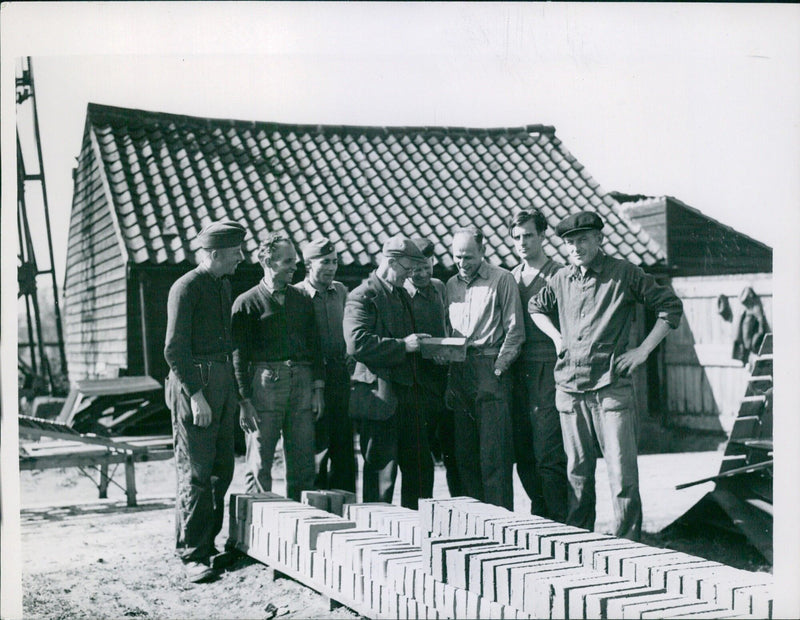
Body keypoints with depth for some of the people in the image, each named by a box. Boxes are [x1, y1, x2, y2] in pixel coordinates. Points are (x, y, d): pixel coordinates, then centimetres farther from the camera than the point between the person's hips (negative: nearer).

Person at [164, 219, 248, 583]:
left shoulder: (224, 286, 16)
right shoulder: (185, 288, -10)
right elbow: (174, 350, -14)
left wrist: (234, 391, 18)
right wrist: (196, 395, -19)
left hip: (223, 383, 8)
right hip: (193, 383, -8)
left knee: (221, 471, 11)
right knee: (196, 474, -5)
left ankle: (208, 543, 22)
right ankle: (193, 555, 3)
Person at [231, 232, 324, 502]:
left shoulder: (302, 300, 16)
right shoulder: (247, 302, 2)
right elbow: (239, 355, -2)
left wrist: (318, 388, 8)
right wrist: (245, 400, -9)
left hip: (302, 382, 4)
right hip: (265, 385, -4)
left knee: (303, 464, 5)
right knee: (259, 466, -2)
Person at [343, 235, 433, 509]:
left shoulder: (402, 294, 18)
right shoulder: (362, 297, -9)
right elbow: (356, 343, -22)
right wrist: (402, 345, -22)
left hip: (407, 395, 8)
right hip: (379, 397, -8)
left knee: (421, 467, 11)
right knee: (381, 472, -1)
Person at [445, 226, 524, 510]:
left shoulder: (501, 279, 1)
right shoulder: (451, 284, 17)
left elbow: (515, 330, -3)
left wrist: (498, 367, -10)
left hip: (491, 372, -5)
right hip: (458, 372, 5)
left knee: (494, 454, -8)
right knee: (464, 452, 4)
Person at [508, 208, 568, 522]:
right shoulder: (510, 278, 16)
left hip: (549, 370, -6)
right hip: (518, 372, 6)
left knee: (548, 453, -7)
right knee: (524, 454, 9)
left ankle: (558, 521, 3)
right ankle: (539, 516, 22)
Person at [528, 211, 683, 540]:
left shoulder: (623, 273, -2)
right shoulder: (561, 279, 11)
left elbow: (671, 306, 3)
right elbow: (535, 307, 30)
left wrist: (643, 350, -2)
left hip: (611, 388, -4)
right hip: (569, 388, 4)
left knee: (622, 472, -6)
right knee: (577, 472, 11)